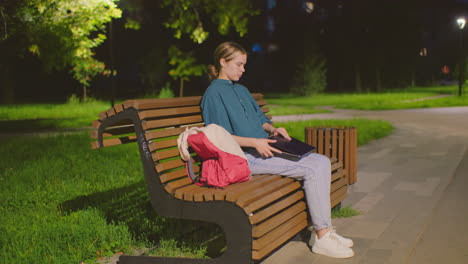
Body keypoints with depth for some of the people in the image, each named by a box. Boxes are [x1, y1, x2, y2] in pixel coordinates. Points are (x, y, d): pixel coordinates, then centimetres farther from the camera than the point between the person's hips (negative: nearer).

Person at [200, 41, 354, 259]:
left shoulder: (242, 90, 22)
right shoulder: (213, 93, -5)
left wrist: (273, 129, 5)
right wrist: (254, 142, -21)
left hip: (263, 148, 9)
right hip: (245, 157, -9)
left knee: (322, 161, -5)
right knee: (313, 170, -20)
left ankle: (324, 230, -3)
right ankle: (322, 238, -13)